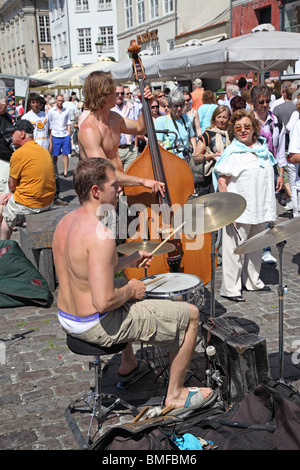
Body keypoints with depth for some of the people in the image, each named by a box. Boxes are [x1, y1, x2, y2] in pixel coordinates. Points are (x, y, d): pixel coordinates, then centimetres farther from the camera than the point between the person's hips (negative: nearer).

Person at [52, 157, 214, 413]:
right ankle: (176, 395, 16)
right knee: (190, 314, 2)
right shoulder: (100, 234, -27)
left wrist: (129, 260, 12)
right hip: (98, 325, -9)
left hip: (66, 318, 10)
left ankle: (129, 366, 51)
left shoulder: (65, 222, 2)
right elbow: (104, 302, -31)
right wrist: (131, 290, -12)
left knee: (125, 290, 40)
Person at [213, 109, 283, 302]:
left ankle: (253, 280, 33)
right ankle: (230, 288, 8)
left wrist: (278, 179, 12)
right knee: (236, 248, -2)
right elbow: (221, 181, -16)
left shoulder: (262, 148, 11)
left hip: (260, 209, 7)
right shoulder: (233, 152, -10)